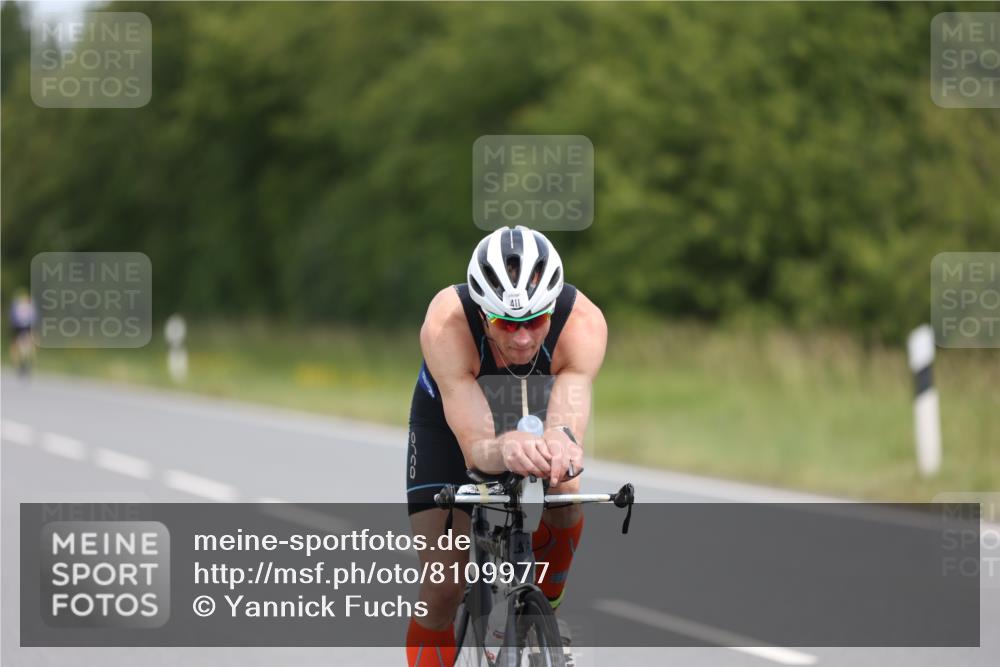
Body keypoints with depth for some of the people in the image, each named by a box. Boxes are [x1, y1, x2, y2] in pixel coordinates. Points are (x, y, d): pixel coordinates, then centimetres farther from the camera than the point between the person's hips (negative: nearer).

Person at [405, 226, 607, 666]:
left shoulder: (584, 323, -37)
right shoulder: (446, 323, -40)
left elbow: (570, 414, -48)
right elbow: (474, 447, -45)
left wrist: (562, 442, -73)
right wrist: (502, 451, -69)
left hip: (536, 411, 2)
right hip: (448, 419, -2)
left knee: (565, 493, -27)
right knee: (442, 590, -11)